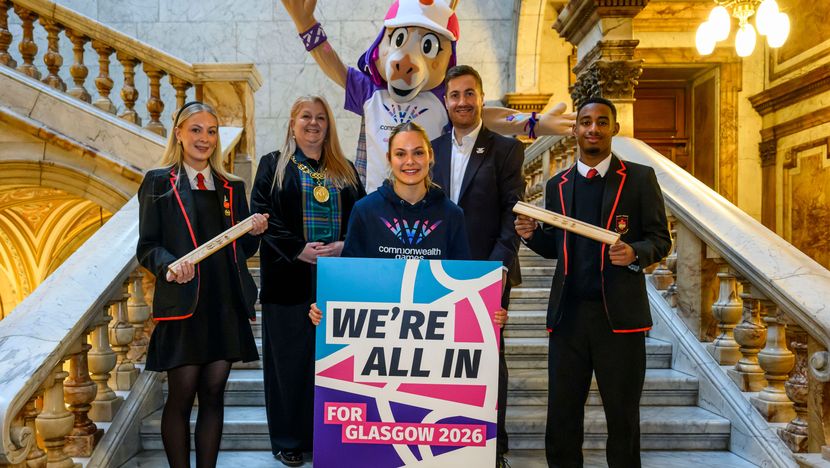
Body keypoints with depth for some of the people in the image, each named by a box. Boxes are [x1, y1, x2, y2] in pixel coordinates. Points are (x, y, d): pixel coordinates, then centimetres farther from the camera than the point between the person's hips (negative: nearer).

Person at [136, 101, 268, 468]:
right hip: (183, 304, -3)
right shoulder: (158, 183, 4)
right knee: (181, 397, 2)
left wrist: (255, 232, -5)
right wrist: (169, 265, -20)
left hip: (226, 304, 4)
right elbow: (147, 247, 0)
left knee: (213, 394, 9)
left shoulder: (232, 187, 15)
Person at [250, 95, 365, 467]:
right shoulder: (273, 165, 7)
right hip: (291, 278, -2)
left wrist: (345, 245, -11)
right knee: (290, 359, 3)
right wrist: (298, 249, -15)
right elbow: (262, 215, -4)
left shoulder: (346, 171, 15)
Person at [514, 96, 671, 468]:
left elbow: (660, 239, 1)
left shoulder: (640, 178, 2)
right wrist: (532, 234, -5)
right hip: (568, 312, 3)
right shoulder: (557, 185, 11)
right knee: (562, 414, 11)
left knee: (622, 416, 11)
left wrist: (635, 253, -20)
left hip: (619, 313, -2)